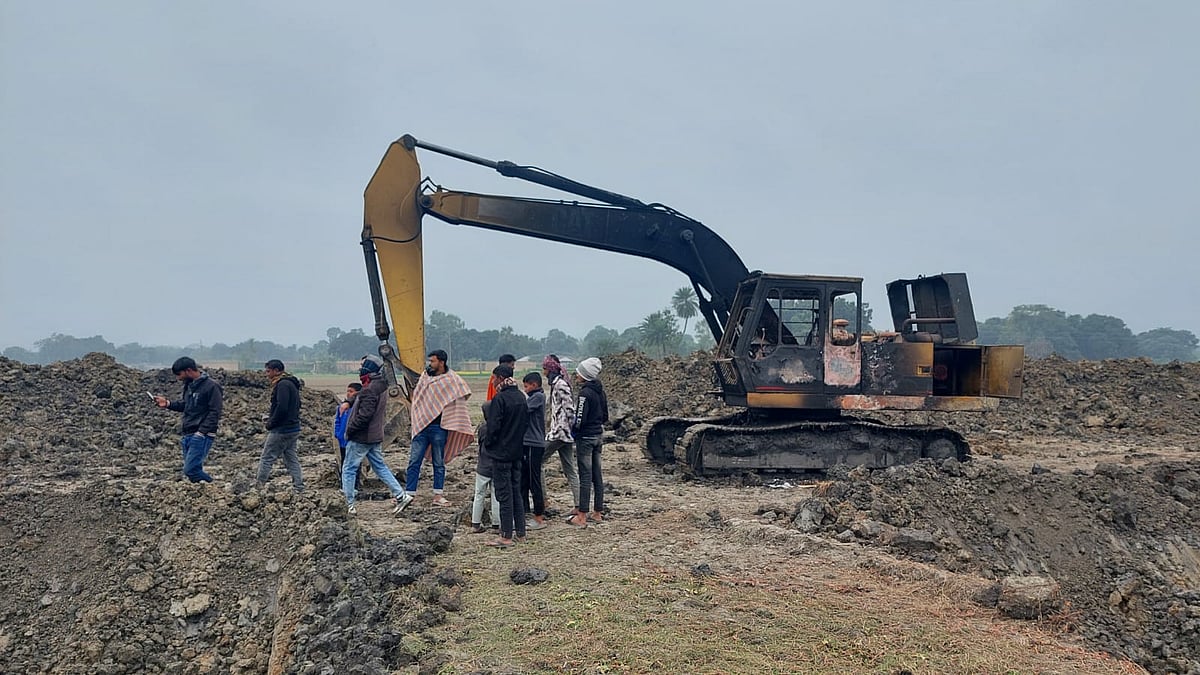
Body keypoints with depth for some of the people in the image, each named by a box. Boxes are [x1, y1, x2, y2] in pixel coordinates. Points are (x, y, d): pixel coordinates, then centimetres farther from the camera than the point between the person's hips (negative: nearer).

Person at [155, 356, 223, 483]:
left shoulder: (211, 386, -13)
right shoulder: (188, 385, 13)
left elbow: (214, 413, -16)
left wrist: (202, 432, -22)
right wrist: (168, 404, 7)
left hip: (201, 436, -9)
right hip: (187, 435, 9)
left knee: (190, 470, -14)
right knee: (194, 469, 9)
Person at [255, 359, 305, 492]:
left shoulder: (283, 384, -15)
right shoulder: (291, 384, 16)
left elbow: (282, 408, -23)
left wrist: (270, 424, -11)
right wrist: (270, 419, 12)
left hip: (281, 430, -10)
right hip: (293, 428, 10)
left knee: (266, 459, -3)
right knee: (292, 459, 11)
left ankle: (258, 487, -1)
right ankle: (298, 487, 10)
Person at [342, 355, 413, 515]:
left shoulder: (370, 390, -22)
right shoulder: (381, 387, 9)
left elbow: (364, 415, -25)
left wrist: (349, 430, -15)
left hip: (361, 438, -9)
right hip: (375, 437, 9)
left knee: (348, 469, 4)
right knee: (380, 467, 15)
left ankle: (349, 505, 8)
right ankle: (401, 495, 9)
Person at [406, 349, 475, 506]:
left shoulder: (451, 380, -2)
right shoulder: (425, 376, 11)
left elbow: (465, 394, 0)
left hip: (439, 427, -4)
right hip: (421, 426, 4)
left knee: (439, 463, 5)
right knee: (414, 461, 1)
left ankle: (438, 496, 11)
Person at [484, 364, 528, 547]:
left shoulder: (499, 399, -17)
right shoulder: (521, 397, 7)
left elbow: (493, 427, -19)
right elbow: (526, 423, 12)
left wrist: (488, 444, -3)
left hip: (501, 453, -7)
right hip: (517, 451, 7)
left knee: (504, 494, -3)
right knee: (516, 492, 14)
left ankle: (506, 536, 1)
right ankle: (520, 533, 18)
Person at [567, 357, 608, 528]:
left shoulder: (585, 393, -18)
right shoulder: (600, 391, 9)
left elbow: (580, 419, -20)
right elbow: (605, 416, 15)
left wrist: (573, 428, -2)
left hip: (585, 437, -8)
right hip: (598, 435, 9)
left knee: (585, 476, -6)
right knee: (597, 475, 12)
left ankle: (581, 517, -2)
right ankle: (597, 513, 20)